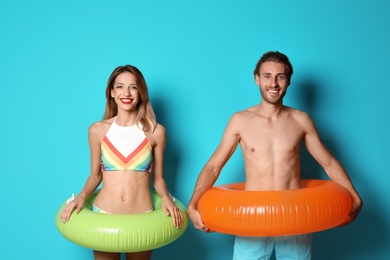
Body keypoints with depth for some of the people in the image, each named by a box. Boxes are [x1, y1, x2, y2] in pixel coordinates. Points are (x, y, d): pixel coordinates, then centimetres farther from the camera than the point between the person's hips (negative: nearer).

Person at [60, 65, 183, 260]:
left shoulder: (156, 132, -2)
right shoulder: (97, 130, -1)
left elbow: (157, 178, 6)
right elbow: (95, 175, 9)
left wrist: (166, 198, -13)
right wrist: (82, 196, -8)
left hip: (142, 218, 0)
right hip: (103, 215, 1)